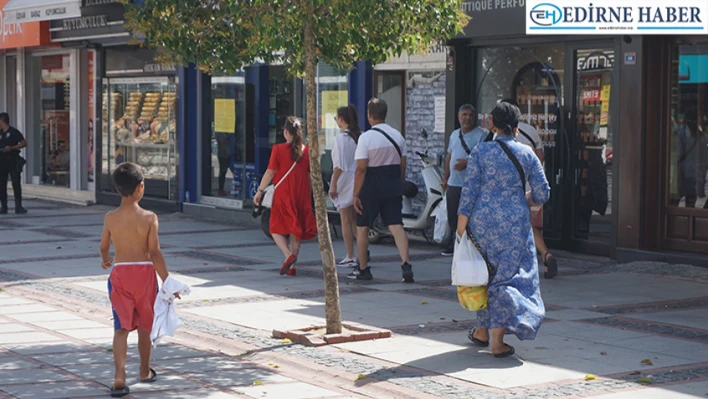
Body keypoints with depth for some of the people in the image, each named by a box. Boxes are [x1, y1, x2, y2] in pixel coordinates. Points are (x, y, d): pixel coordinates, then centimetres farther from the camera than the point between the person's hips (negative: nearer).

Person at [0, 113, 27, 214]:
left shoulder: (14, 132, -2)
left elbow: (24, 143, -5)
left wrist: (11, 148, -14)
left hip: (13, 161, -5)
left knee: (16, 183, -8)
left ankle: (18, 207, -8)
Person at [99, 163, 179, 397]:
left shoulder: (110, 218, -1)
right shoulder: (149, 218, -11)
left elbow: (104, 247, 15)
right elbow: (155, 253, -13)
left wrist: (105, 260, 38)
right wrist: (167, 281, -6)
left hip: (119, 273, 1)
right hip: (144, 272, -1)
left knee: (121, 327, -1)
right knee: (144, 325, 17)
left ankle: (119, 377, -17)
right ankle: (145, 371, 32)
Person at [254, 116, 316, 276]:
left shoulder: (278, 149, -7)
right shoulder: (306, 150, 3)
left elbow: (270, 173, -8)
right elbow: (310, 176, 8)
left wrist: (260, 191, 1)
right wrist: (308, 194, 19)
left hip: (282, 195, -4)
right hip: (301, 196, 4)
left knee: (277, 229, 7)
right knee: (296, 230, 11)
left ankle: (289, 255, -16)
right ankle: (292, 266, 9)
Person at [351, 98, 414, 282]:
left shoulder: (366, 137, -11)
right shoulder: (397, 135, 6)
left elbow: (361, 168, -14)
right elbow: (403, 165, 11)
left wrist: (356, 194, -9)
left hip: (371, 189, -4)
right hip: (393, 187, 5)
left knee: (362, 227, 10)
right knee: (396, 226, 0)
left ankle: (363, 269, 16)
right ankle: (406, 264, -16)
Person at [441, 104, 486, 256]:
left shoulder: (481, 135, -5)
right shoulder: (454, 134, 17)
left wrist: (467, 162, -24)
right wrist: (445, 177, 20)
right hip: (453, 184, 7)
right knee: (453, 217, 11)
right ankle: (453, 245, 22)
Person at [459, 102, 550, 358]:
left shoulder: (480, 152, -3)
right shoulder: (527, 154, 1)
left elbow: (469, 191, -5)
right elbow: (542, 194, 3)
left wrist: (461, 226, -2)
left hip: (482, 220, 0)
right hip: (515, 223, 0)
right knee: (509, 276, 3)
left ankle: (483, 331, 27)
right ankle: (498, 340, -3)